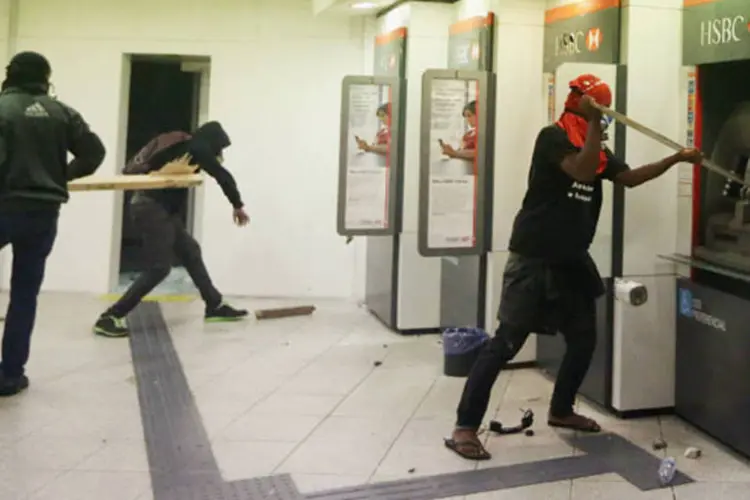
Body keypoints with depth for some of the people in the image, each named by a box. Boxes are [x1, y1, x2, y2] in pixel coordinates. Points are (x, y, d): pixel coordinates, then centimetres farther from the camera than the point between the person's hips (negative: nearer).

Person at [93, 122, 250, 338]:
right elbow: (223, 176, -4)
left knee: (191, 252, 15)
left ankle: (215, 306, 23)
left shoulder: (184, 146, 18)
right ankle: (110, 317, -10)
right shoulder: (196, 148, -6)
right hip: (152, 208, -10)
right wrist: (237, 205, 9)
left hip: (159, 208, 10)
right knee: (159, 267, -12)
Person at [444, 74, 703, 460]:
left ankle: (561, 411, 35)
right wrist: (593, 122, -21)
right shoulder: (553, 136, -11)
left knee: (583, 339, 15)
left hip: (572, 260, 9)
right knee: (507, 342, -9)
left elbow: (630, 177, 18)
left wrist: (676, 159, 14)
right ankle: (465, 427, -4)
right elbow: (582, 171, -24)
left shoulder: (596, 148, 14)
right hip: (534, 258, -9)